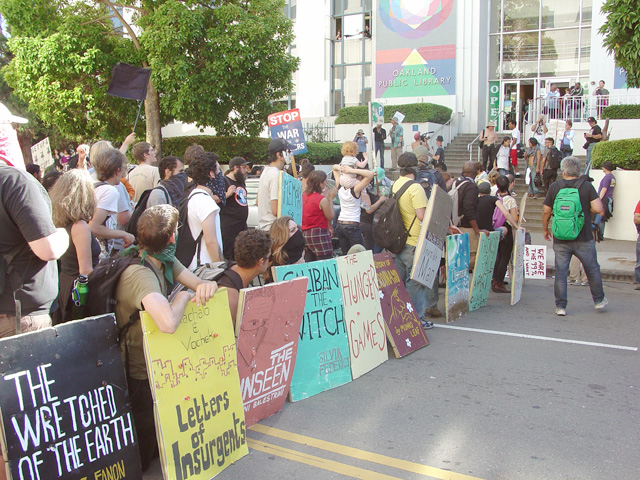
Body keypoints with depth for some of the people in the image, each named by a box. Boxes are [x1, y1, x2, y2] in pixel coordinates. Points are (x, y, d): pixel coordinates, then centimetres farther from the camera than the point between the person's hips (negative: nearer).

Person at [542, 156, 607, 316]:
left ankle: (560, 306, 6)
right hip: (583, 238, 0)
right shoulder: (587, 186, -5)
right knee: (593, 270, 17)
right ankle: (599, 300, 31)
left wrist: (545, 229, 15)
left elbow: (546, 211, 0)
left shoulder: (554, 187, -2)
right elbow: (599, 209, -11)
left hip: (560, 239, 0)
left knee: (560, 273, 6)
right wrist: (586, 207, 9)